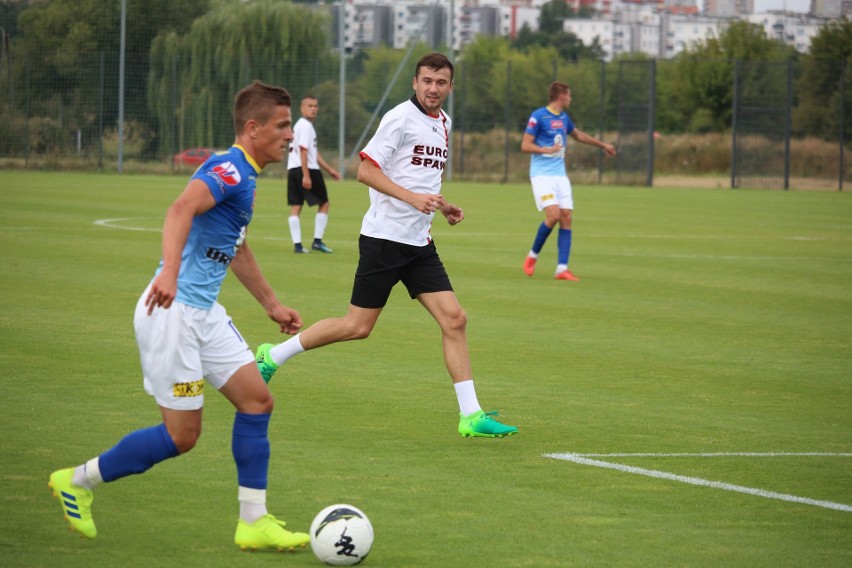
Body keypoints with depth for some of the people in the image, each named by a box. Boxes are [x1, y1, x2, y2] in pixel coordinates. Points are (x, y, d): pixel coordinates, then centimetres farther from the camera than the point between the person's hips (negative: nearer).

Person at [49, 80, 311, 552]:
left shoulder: (243, 176, 15)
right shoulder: (229, 169, -16)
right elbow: (182, 209, -36)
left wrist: (271, 305, 38)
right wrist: (169, 271, -52)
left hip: (203, 311, 10)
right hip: (173, 311, -10)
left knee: (256, 399, 3)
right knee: (182, 434, -4)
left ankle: (253, 522, 7)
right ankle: (77, 482, 11)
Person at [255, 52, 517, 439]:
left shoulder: (443, 123, 14)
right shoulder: (401, 118, -11)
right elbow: (365, 170, -15)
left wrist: (442, 206, 14)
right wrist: (412, 197, -24)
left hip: (419, 243, 7)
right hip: (384, 237, -7)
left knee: (454, 319, -4)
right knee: (357, 326, -3)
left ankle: (470, 415, -3)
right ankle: (273, 356, 15)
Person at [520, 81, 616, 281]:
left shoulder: (564, 118, 13)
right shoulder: (538, 116, -10)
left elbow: (578, 135, 33)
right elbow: (525, 145, -12)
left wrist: (602, 144, 39)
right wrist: (547, 150, -26)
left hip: (560, 175, 7)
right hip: (542, 174, -7)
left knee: (566, 218, -4)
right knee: (553, 215, -20)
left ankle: (562, 269, -4)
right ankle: (532, 256, 1)